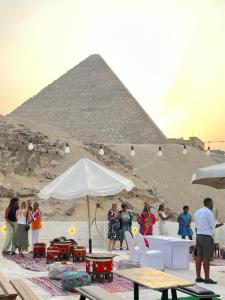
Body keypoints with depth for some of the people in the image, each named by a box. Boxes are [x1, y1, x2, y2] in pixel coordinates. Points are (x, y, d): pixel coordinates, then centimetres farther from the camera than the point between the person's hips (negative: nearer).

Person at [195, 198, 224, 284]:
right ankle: (207, 278, -3)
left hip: (198, 235, 8)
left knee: (199, 257, 8)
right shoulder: (208, 212, -12)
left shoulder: (197, 212, 13)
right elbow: (213, 225, -10)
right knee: (206, 258, -5)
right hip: (207, 237, -8)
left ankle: (198, 277, 10)